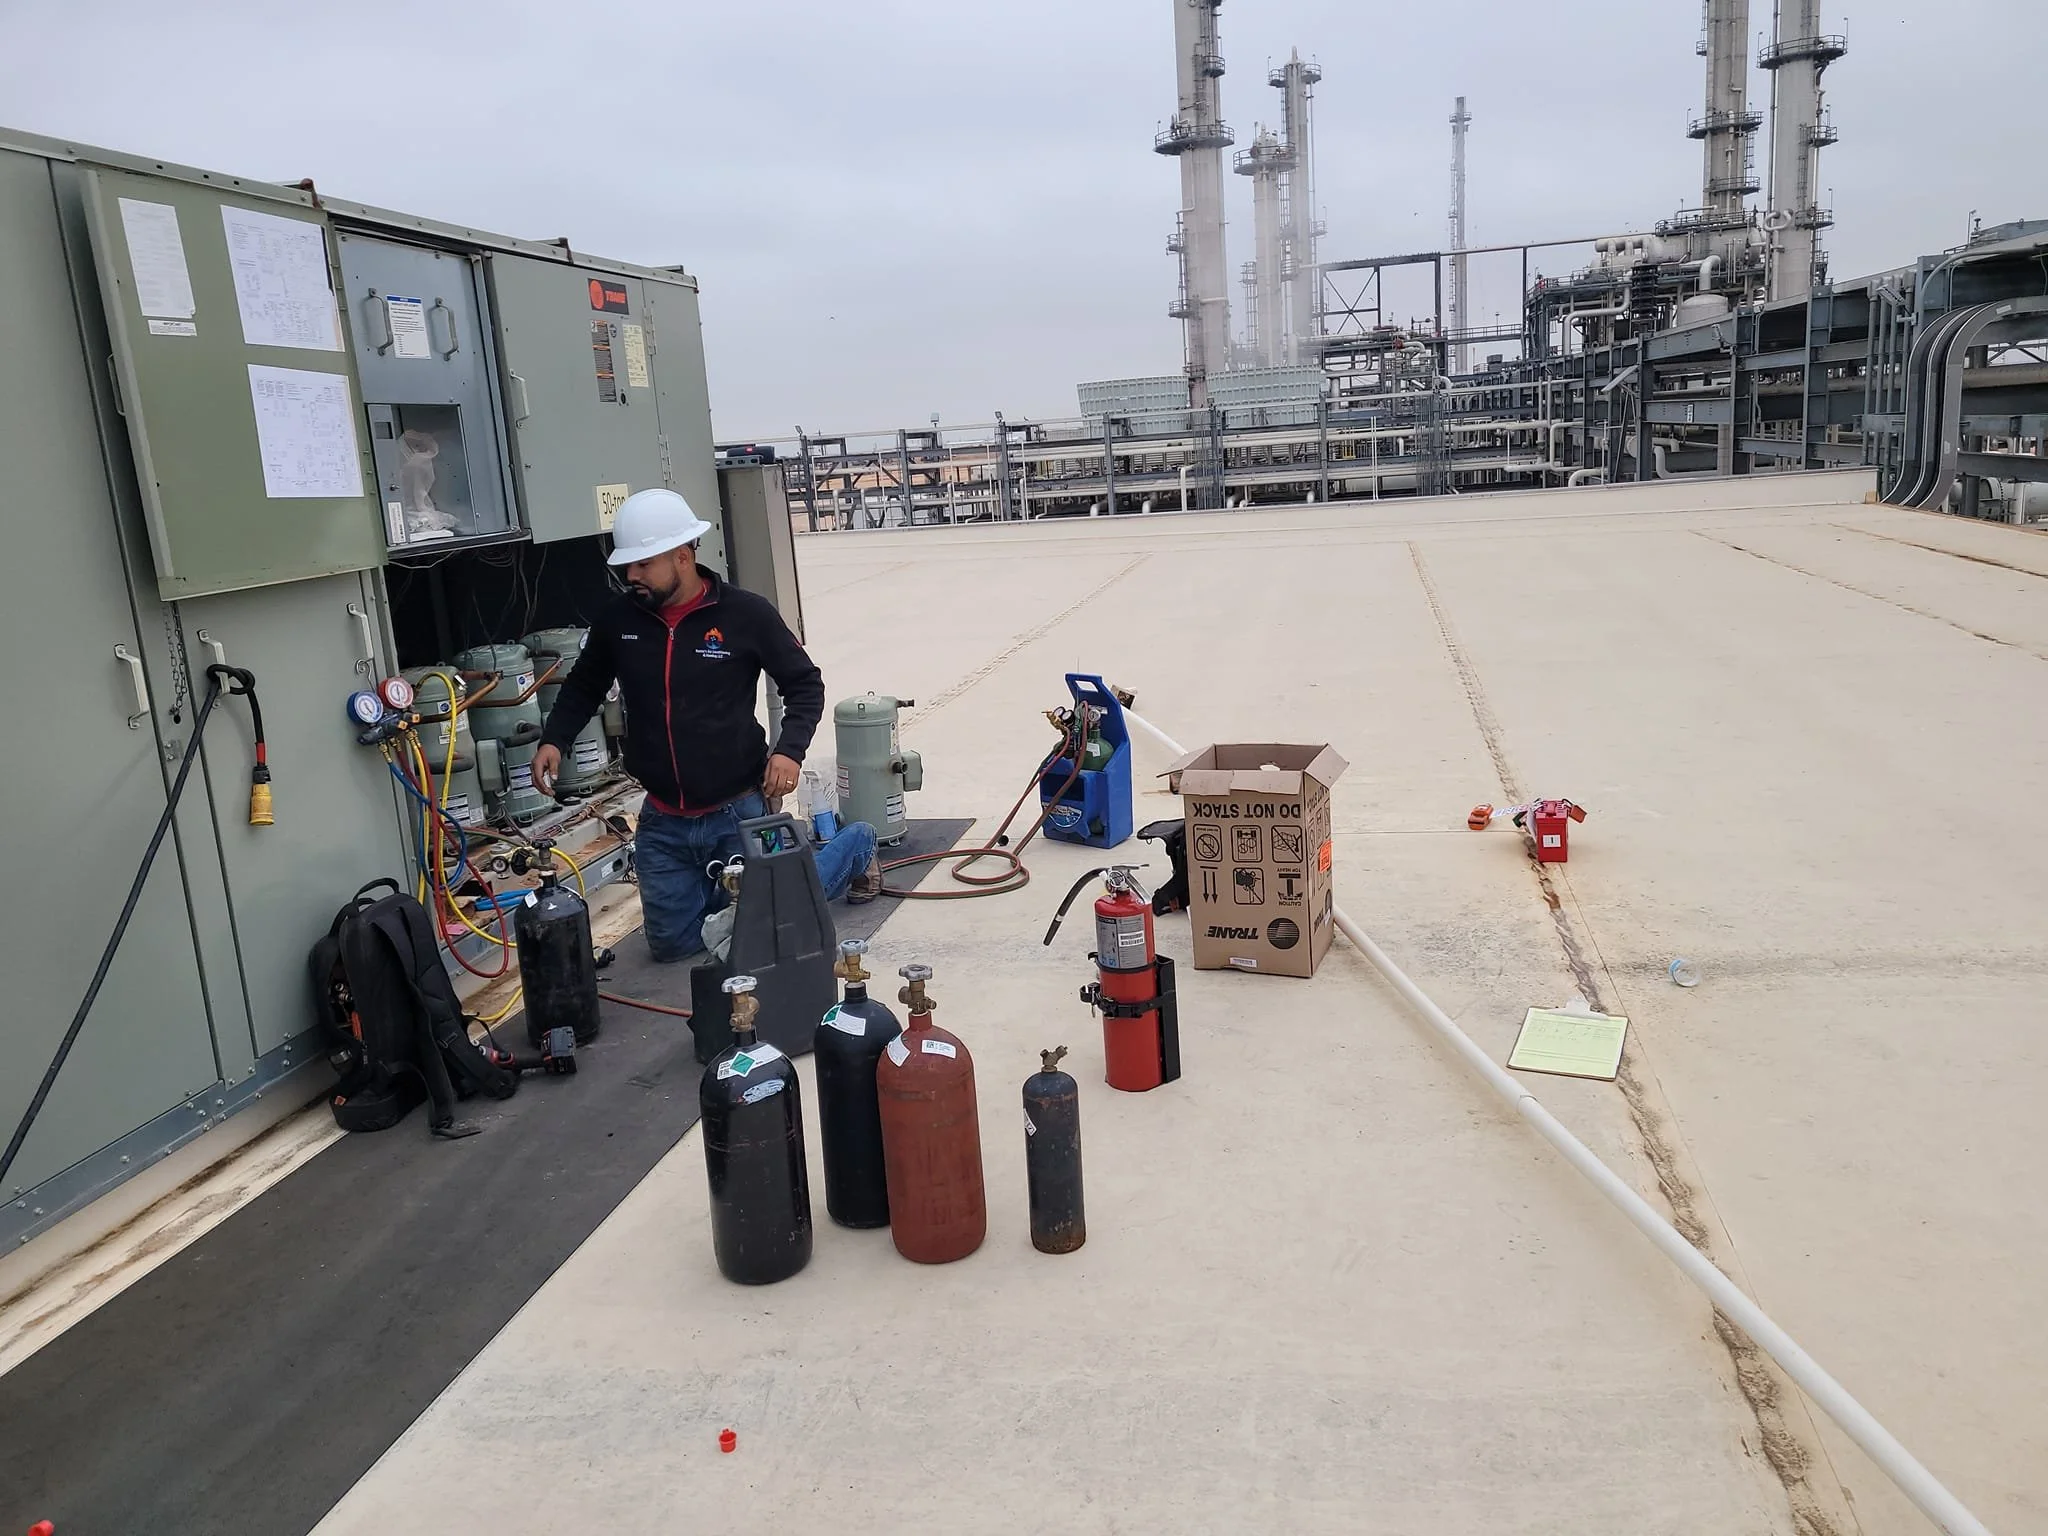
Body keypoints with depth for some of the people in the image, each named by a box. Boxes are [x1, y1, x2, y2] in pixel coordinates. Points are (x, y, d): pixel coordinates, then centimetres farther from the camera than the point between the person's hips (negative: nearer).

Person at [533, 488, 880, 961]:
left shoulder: (747, 614, -13)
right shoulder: (618, 619, -2)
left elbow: (805, 685, -3)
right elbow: (583, 687, 15)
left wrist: (790, 749, -19)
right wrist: (553, 739, -2)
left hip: (739, 811, -4)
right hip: (663, 822, 4)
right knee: (673, 942, 10)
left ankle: (854, 844, 32)